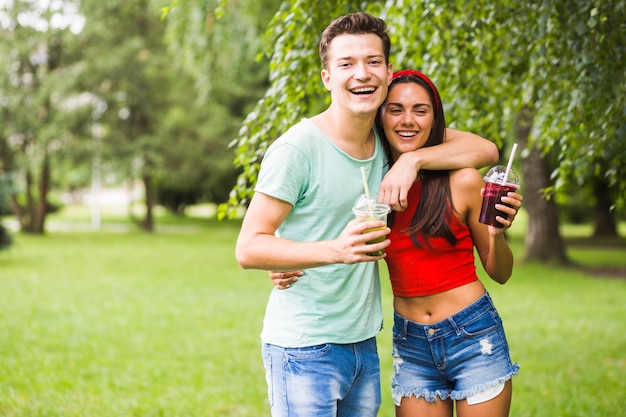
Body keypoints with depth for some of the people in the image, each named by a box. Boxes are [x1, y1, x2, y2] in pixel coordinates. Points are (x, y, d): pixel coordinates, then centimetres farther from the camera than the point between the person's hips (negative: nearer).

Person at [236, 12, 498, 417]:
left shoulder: (389, 137, 4)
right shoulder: (297, 148, -15)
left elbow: (484, 149, 3)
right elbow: (248, 248, -16)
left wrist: (413, 159, -13)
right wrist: (335, 250, -30)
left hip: (364, 343, 6)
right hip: (304, 349, -6)